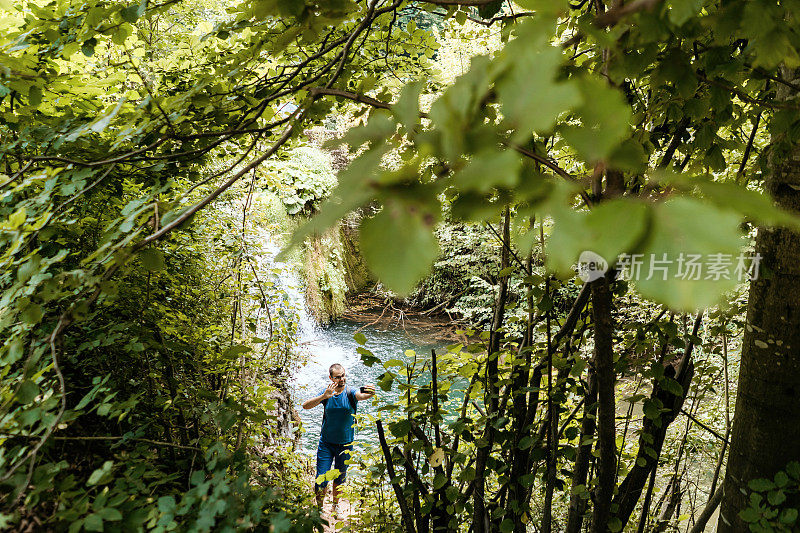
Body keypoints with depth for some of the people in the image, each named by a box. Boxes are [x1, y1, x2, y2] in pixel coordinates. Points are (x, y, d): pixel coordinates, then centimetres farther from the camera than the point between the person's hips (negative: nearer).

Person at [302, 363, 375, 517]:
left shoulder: (350, 392, -12)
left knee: (339, 478, 16)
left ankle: (335, 506, 40)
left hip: (345, 444, 0)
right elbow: (305, 406, -17)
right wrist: (324, 396, -34)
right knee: (321, 479, -1)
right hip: (326, 442, 0)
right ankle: (319, 506, 24)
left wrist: (369, 394, -58)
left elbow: (361, 395, -34)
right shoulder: (326, 392, -7)